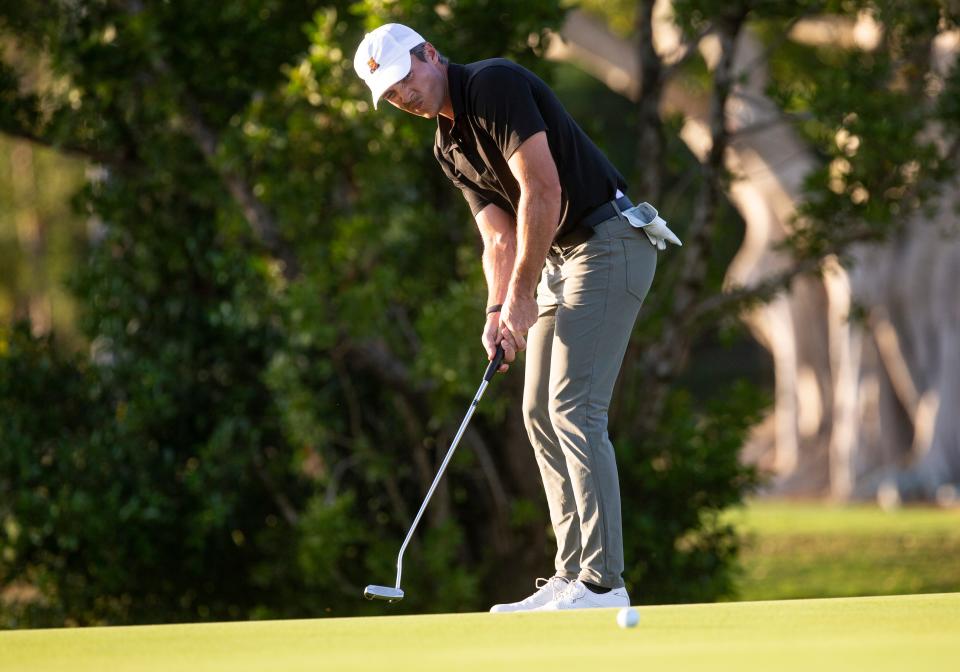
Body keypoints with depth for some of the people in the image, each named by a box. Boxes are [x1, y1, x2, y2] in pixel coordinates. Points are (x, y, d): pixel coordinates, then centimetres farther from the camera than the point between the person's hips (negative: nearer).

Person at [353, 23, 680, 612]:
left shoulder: (496, 84, -15)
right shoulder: (449, 147, 13)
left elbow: (542, 191, -21)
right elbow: (500, 237, 10)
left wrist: (522, 294, -17)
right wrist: (498, 311, -8)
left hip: (609, 244, -10)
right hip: (560, 256, 10)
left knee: (575, 409, -15)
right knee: (541, 413, 7)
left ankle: (603, 582, -16)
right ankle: (574, 576, 9)